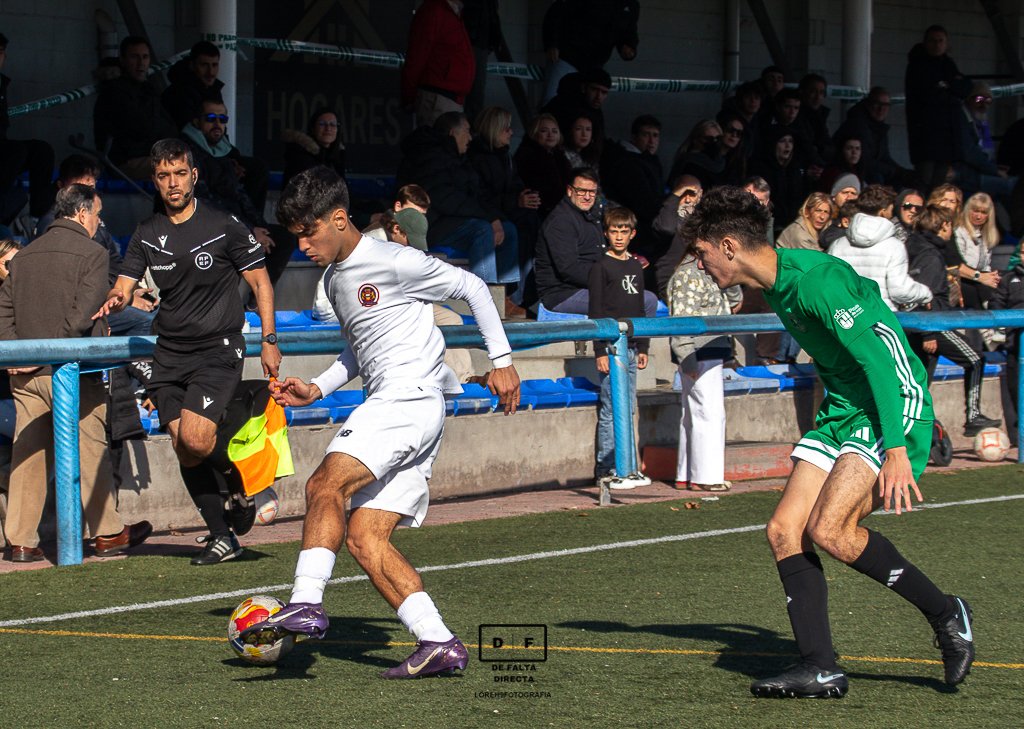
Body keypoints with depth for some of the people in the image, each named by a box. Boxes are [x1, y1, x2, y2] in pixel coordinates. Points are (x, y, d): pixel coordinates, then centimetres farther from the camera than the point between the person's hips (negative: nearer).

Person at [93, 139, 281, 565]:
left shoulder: (224, 227, -4)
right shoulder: (147, 235, 7)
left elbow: (260, 281, 2)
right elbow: (124, 286, 3)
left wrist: (269, 341, -3)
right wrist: (114, 302, -22)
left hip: (218, 350, -5)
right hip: (170, 354, 5)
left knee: (194, 439, -21)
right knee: (184, 452, 1)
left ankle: (240, 480, 10)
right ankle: (222, 535, 13)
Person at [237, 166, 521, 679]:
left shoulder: (392, 262, -7)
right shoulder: (335, 277, 20)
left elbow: (472, 288, -1)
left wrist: (501, 360, -2)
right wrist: (317, 389, 19)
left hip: (411, 397, -10)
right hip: (385, 404, 10)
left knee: (324, 485, -25)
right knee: (362, 536, -1)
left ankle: (306, 605, -35)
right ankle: (439, 644, -5)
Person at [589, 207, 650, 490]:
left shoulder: (635, 267, 15)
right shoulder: (601, 267, -5)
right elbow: (595, 312, -9)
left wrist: (642, 347, 16)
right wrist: (600, 351, -14)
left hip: (630, 347, 7)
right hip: (611, 347, -7)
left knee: (628, 410, 8)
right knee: (612, 410, -6)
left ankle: (627, 468, 12)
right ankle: (606, 470, -3)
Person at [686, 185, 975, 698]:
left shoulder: (815, 279, -21)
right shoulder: (775, 285, 11)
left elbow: (877, 358, -25)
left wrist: (896, 448, -30)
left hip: (892, 406, -10)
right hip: (842, 410, 10)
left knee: (829, 529, -22)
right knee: (784, 532, -3)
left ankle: (945, 614, -5)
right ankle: (819, 669, -2)